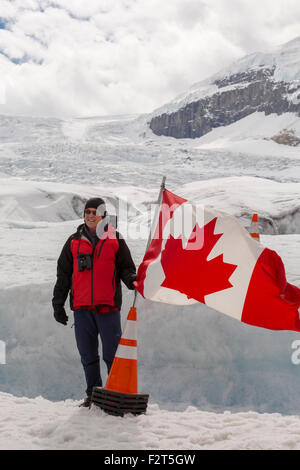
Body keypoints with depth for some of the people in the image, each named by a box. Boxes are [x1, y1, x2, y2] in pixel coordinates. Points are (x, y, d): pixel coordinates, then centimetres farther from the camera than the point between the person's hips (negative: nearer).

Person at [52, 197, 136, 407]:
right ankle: (93, 393, 19)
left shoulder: (115, 240, 6)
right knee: (88, 355, 8)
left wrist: (131, 279, -15)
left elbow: (126, 267, 8)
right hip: (81, 308, 3)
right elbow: (63, 274, 14)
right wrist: (58, 303, 10)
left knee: (112, 354, -4)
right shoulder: (74, 242, 12)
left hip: (108, 307, -3)